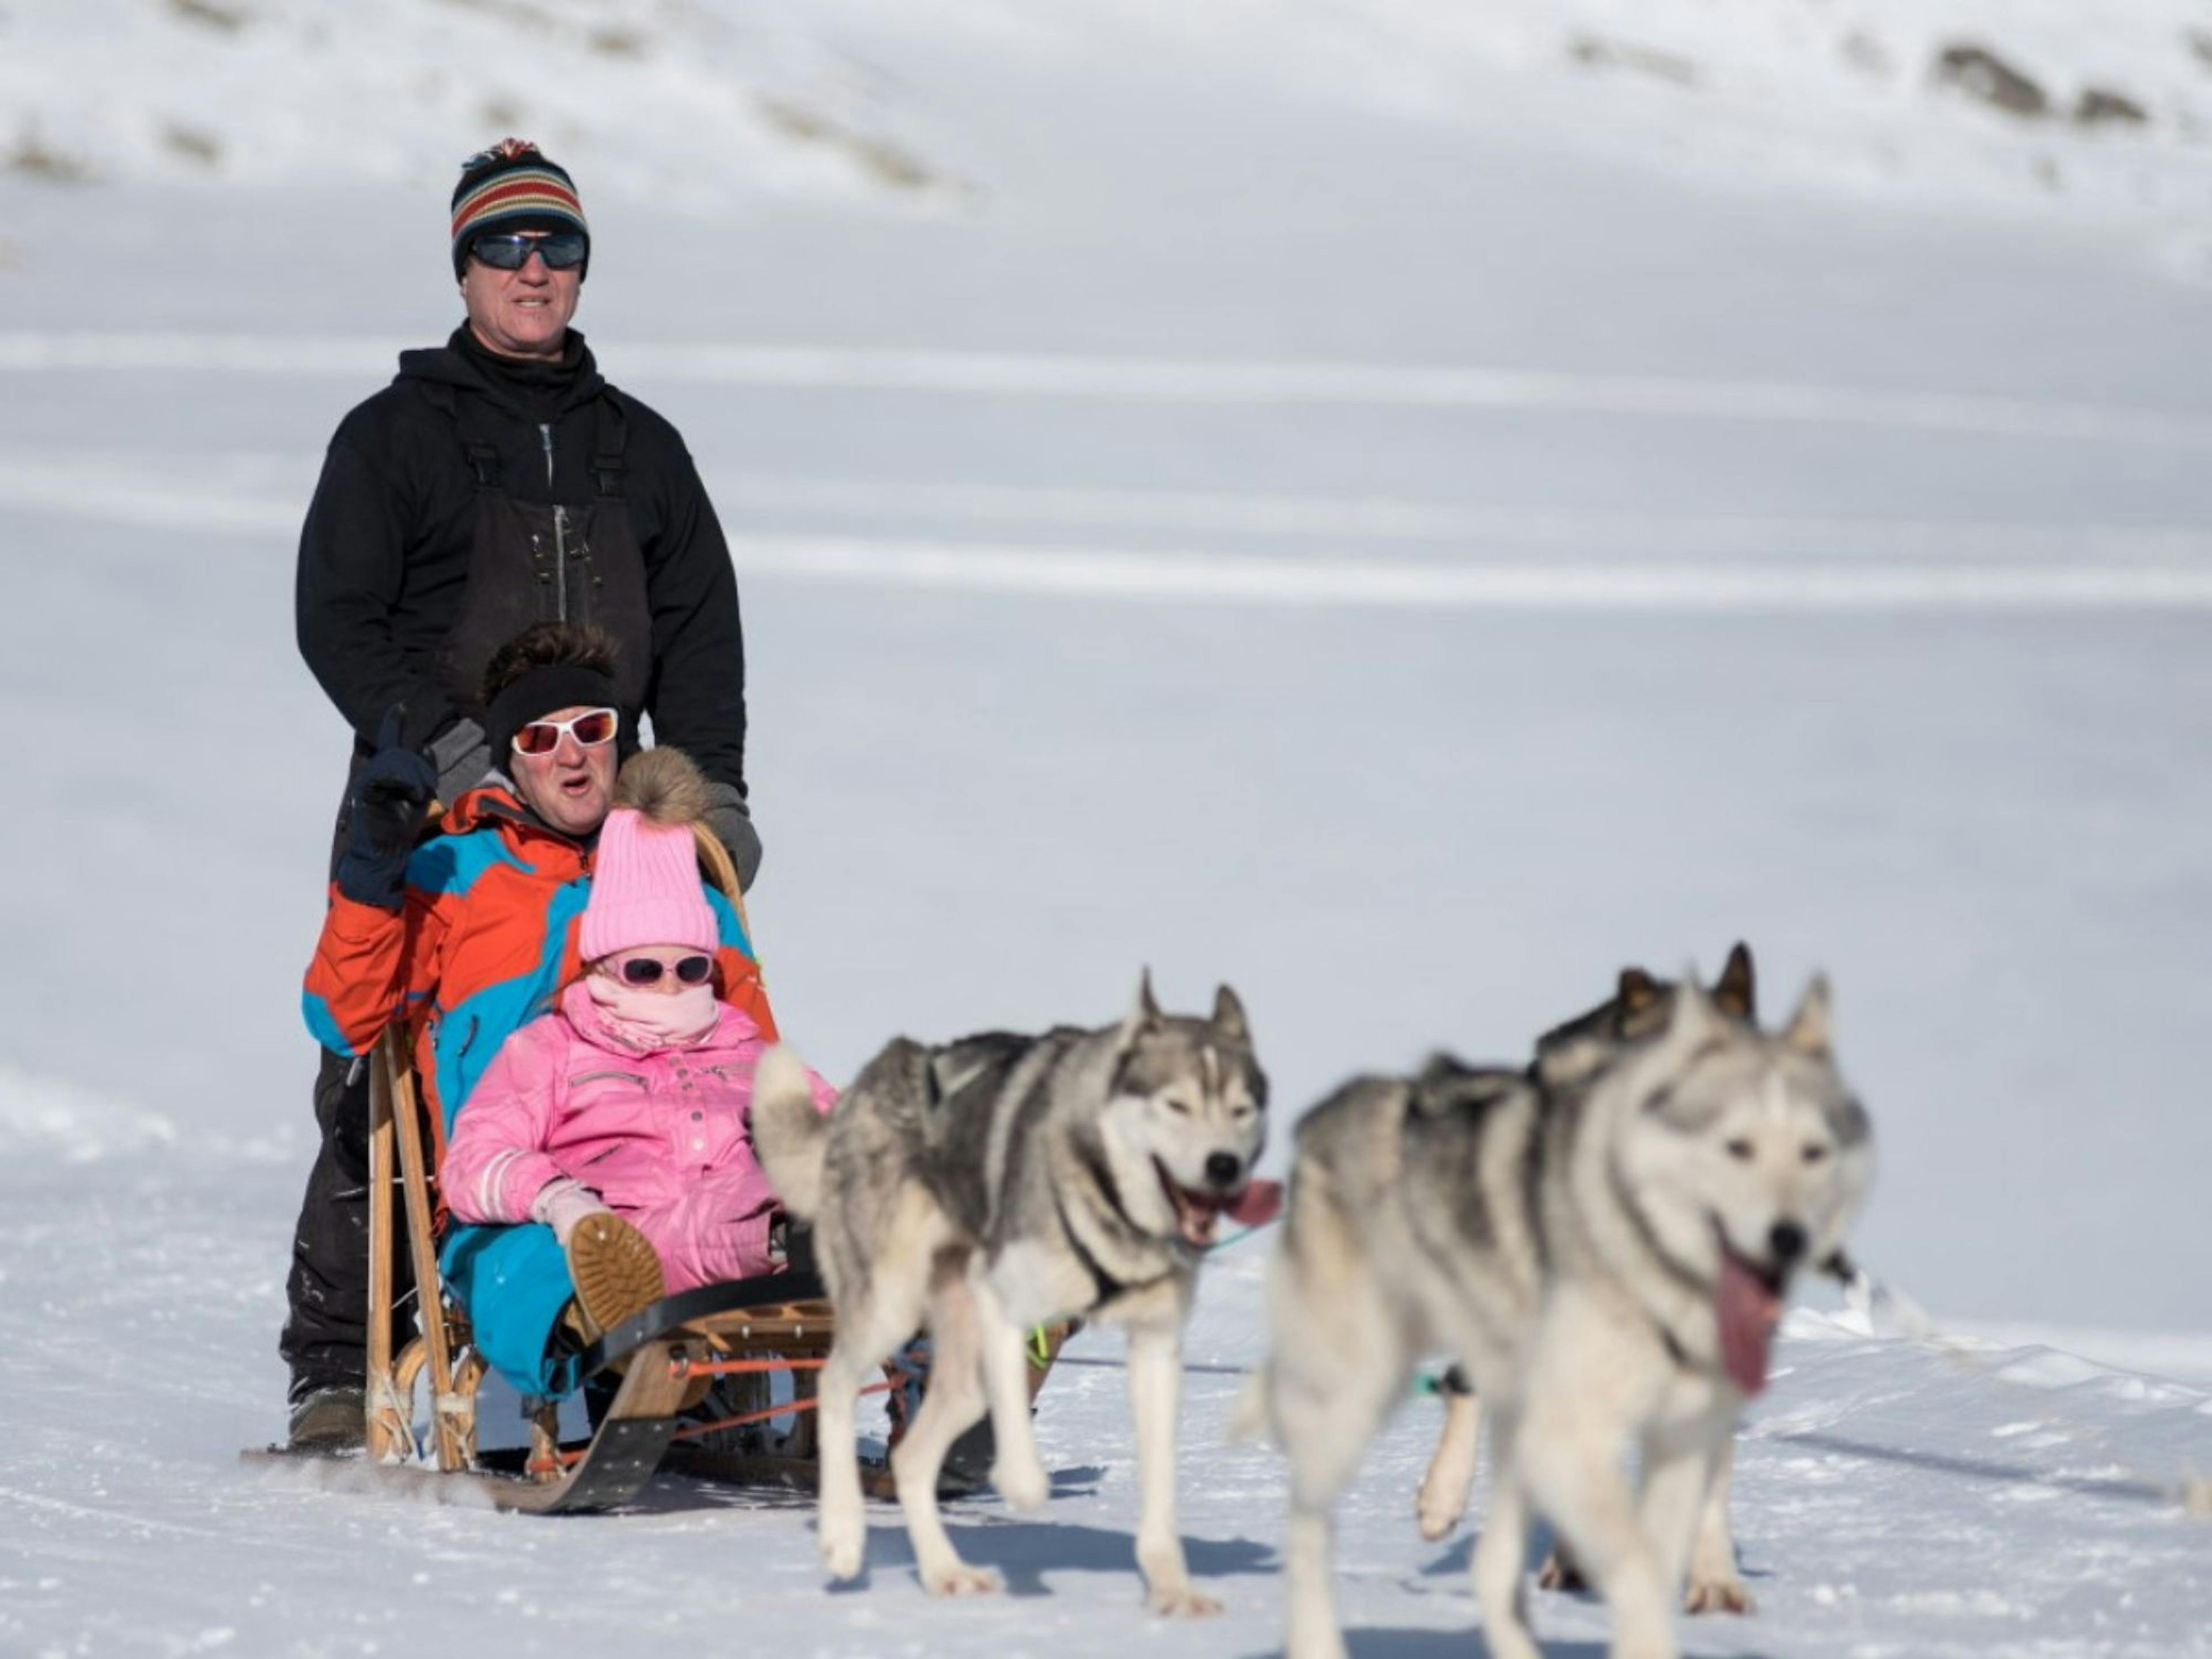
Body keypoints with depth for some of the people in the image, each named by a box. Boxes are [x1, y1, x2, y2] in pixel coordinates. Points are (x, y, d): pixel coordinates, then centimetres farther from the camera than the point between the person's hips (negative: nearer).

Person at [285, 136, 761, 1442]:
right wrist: (443, 744, -16)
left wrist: (713, 784, 2)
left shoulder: (638, 447, 18)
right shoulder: (396, 436, 6)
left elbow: (699, 629, 16)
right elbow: (337, 620, -2)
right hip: (428, 815, -3)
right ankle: (336, 1361, -1)